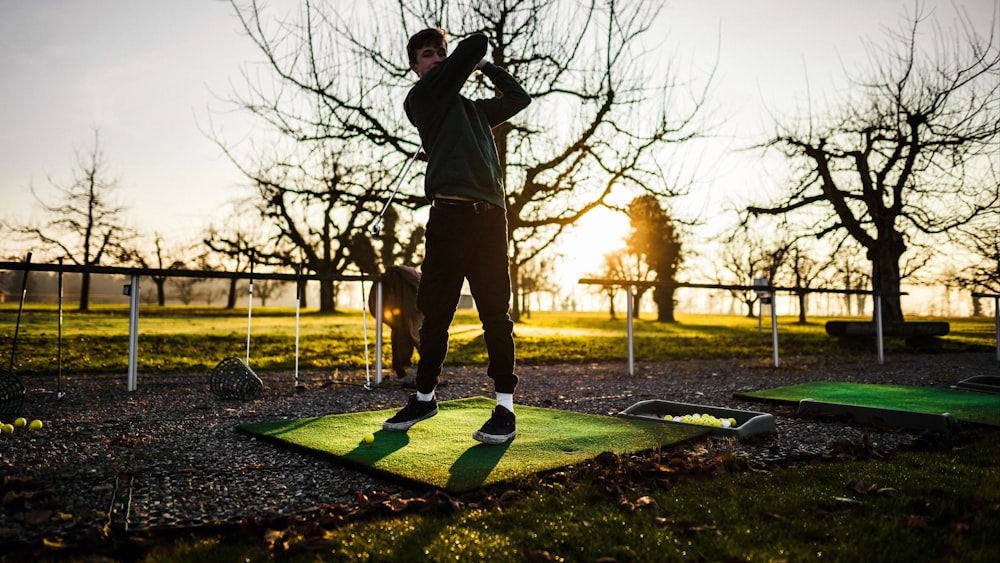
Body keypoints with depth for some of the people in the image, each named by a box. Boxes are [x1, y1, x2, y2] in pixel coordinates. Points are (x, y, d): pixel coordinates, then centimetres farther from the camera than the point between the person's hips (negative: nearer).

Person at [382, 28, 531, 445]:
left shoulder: (475, 109, 27)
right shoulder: (422, 97, 9)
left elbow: (519, 97, 35)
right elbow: (476, 43, 9)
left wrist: (484, 66, 33)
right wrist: (472, 59, 31)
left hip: (490, 214, 4)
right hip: (450, 213, -4)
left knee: (496, 310, -3)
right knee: (435, 310, 1)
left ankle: (505, 406, -2)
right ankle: (425, 396, 18)